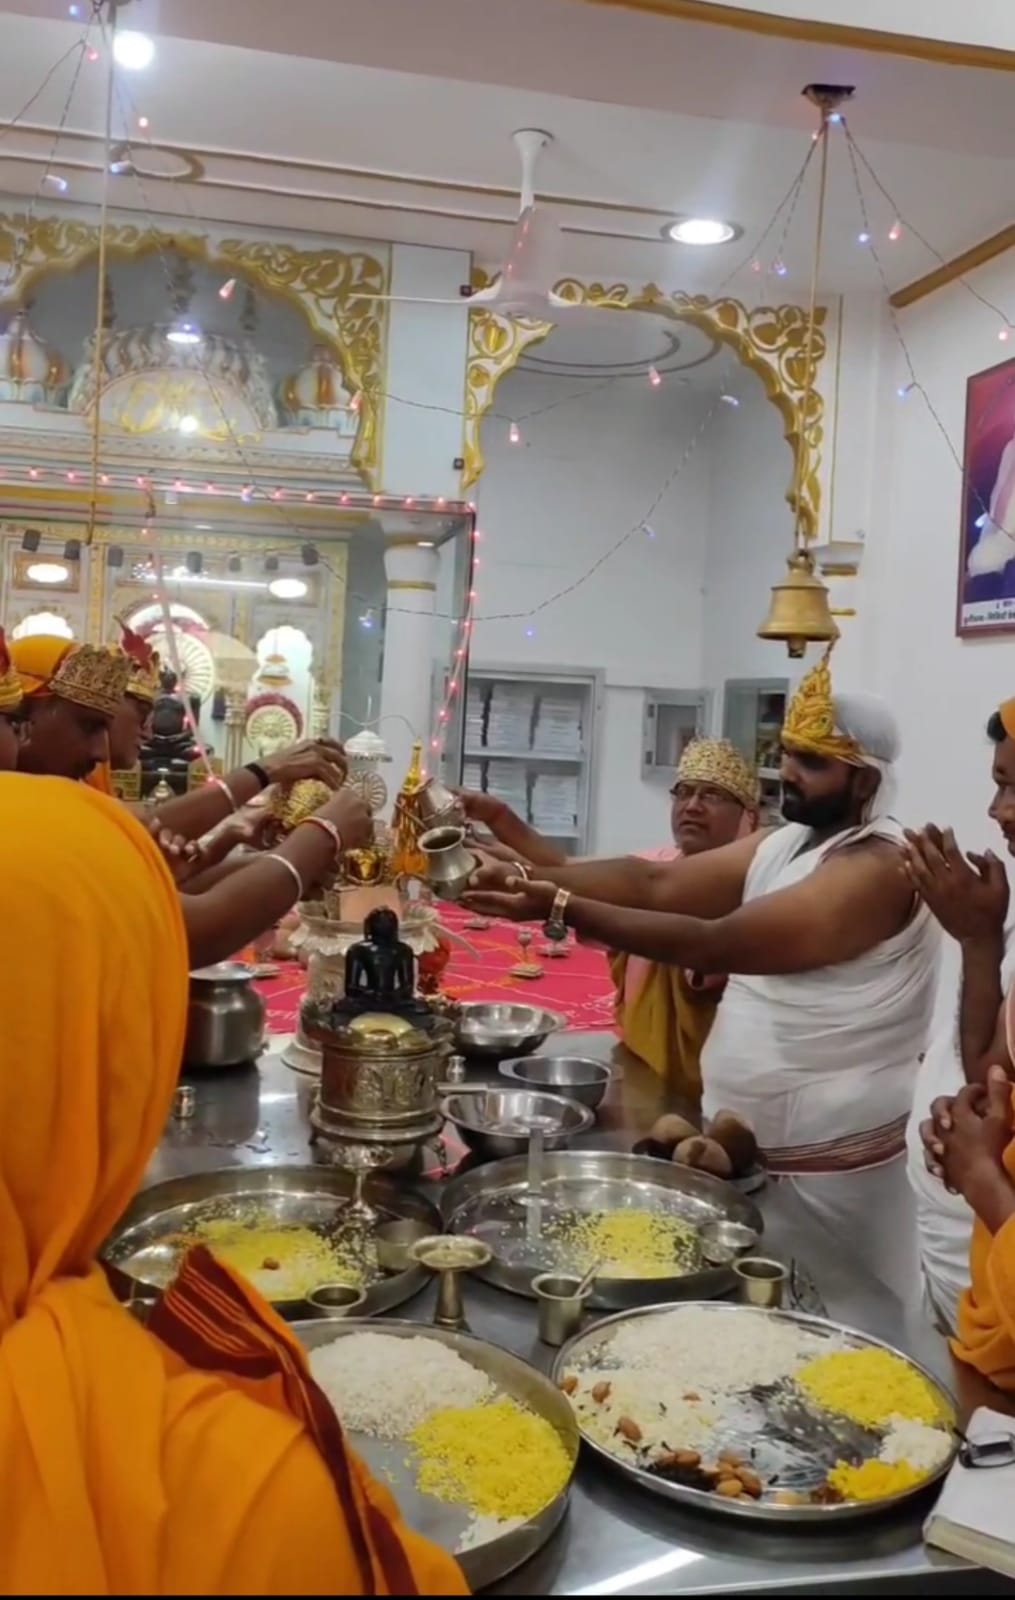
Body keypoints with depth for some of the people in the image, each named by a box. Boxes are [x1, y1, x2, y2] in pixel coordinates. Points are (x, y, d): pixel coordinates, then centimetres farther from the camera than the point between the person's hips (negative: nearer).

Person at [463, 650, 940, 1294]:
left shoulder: (877, 868, -21)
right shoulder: (783, 844, 7)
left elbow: (712, 945, -29)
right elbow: (655, 883, -3)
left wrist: (560, 909, -33)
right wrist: (532, 877, -16)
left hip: (830, 1167, -8)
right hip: (749, 1146, 8)